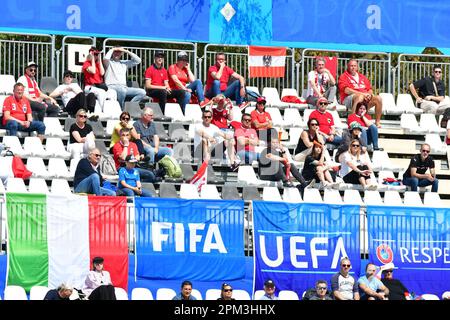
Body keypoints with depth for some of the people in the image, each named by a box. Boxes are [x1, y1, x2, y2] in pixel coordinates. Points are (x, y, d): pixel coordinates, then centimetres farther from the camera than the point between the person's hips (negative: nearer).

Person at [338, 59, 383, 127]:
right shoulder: (344, 77, 5)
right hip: (349, 99, -6)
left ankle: (377, 122, -10)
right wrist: (362, 93, -18)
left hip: (366, 98, 6)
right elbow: (346, 90, -11)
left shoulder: (362, 77, 24)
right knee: (360, 96, -39)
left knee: (378, 98, -17)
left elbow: (370, 90, 21)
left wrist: (369, 94, -6)